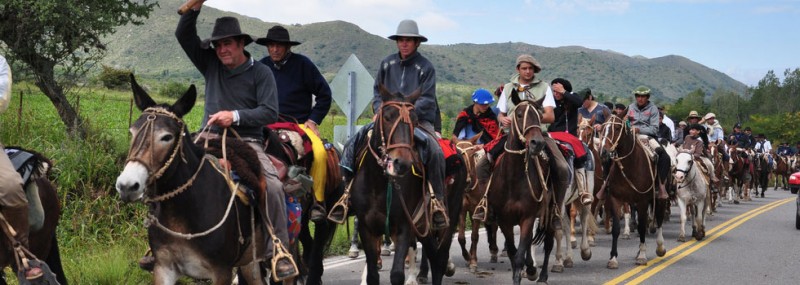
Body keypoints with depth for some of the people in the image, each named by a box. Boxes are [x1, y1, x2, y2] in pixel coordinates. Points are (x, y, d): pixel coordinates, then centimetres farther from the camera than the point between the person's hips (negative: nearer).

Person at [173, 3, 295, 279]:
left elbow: (269, 112, -6)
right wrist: (195, 8, -7)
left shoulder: (260, 72, 2)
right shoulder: (210, 64, 12)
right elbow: (183, 35, 7)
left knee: (273, 184, -27)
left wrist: (235, 116, -19)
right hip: (209, 137, 3)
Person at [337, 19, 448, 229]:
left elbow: (427, 100, -6)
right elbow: (377, 93, 15)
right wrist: (380, 110, -5)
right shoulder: (387, 64, 11)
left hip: (418, 120, -3)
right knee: (353, 143, -16)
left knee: (435, 151, -31)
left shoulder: (425, 67, 1)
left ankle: (437, 201, -19)